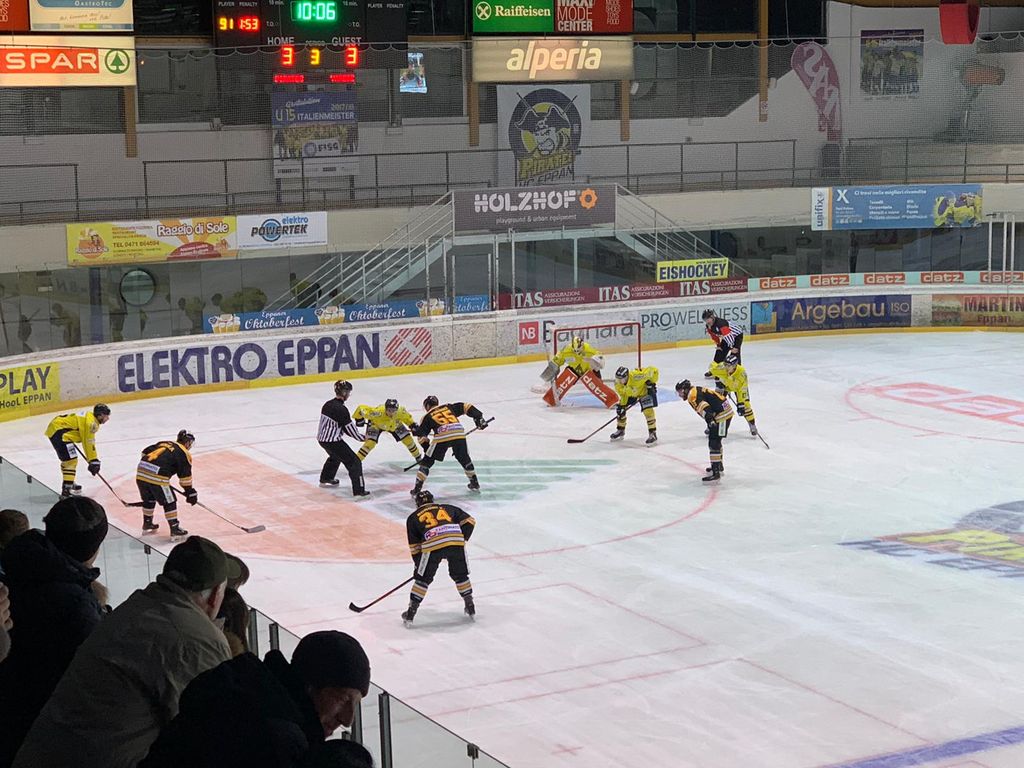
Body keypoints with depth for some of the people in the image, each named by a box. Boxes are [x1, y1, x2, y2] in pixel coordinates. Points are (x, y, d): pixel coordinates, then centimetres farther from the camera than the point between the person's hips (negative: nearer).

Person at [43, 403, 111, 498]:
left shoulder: (89, 416, 16)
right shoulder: (91, 422, -16)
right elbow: (89, 443, -16)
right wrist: (93, 461, -11)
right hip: (58, 431, -11)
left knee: (67, 459, 27)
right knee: (71, 460, -14)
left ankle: (69, 483, 45)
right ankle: (66, 491, -21)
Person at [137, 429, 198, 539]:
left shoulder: (163, 443, 26)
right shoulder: (183, 453, 6)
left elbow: (145, 453, 25)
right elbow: (185, 475, 4)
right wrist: (189, 492, 11)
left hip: (141, 472, 7)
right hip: (157, 477, -7)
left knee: (149, 500, 28)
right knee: (169, 502, 7)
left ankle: (147, 524, 43)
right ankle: (175, 531, 9)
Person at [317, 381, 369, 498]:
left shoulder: (328, 404, 6)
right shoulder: (341, 409, -21)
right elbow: (349, 429, -15)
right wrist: (362, 438, 1)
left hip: (322, 439, 9)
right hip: (333, 441, -9)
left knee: (335, 456, 37)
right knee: (354, 462, -4)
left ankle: (325, 479, 55)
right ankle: (359, 491, -9)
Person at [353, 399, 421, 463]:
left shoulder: (401, 412, -35)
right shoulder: (378, 412, -46)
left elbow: (407, 417, -8)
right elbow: (361, 408, -36)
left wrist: (413, 425, -15)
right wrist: (359, 419, -21)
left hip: (394, 424, 3)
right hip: (376, 424, -3)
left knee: (408, 439, 2)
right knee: (370, 443, -20)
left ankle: (418, 457, 29)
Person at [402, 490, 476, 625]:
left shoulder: (413, 517, 27)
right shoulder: (448, 508, 32)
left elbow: (414, 546, 25)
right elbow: (469, 521, 23)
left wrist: (417, 565, 33)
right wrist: (463, 539, 29)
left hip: (432, 545, -2)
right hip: (456, 540, 2)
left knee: (423, 578, 12)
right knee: (460, 575, 23)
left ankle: (411, 612, 12)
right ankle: (470, 607, 28)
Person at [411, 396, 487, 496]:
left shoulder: (427, 417, 22)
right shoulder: (449, 407, 28)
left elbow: (422, 435, 18)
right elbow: (466, 407, 21)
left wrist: (426, 448, 28)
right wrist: (479, 418, 22)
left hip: (442, 436, -3)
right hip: (459, 433, 3)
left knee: (427, 461, 11)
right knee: (464, 458, 27)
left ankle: (417, 488, 6)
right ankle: (475, 483, 35)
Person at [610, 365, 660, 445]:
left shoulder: (636, 376, -43)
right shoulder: (618, 383, -25)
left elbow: (653, 370, -34)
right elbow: (623, 394, -8)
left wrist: (651, 383, -24)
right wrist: (621, 406, -17)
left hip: (645, 390, -5)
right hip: (630, 393, 6)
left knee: (648, 410, -21)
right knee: (620, 408, 2)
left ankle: (653, 434, -12)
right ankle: (620, 431, 23)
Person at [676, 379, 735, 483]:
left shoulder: (692, 395, -12)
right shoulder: (698, 390, 19)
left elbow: (703, 407, -29)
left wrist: (710, 419, -40)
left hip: (721, 415, -11)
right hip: (727, 411, 11)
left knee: (714, 442, -12)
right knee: (715, 440, 25)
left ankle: (715, 472, -16)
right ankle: (719, 466, 41)